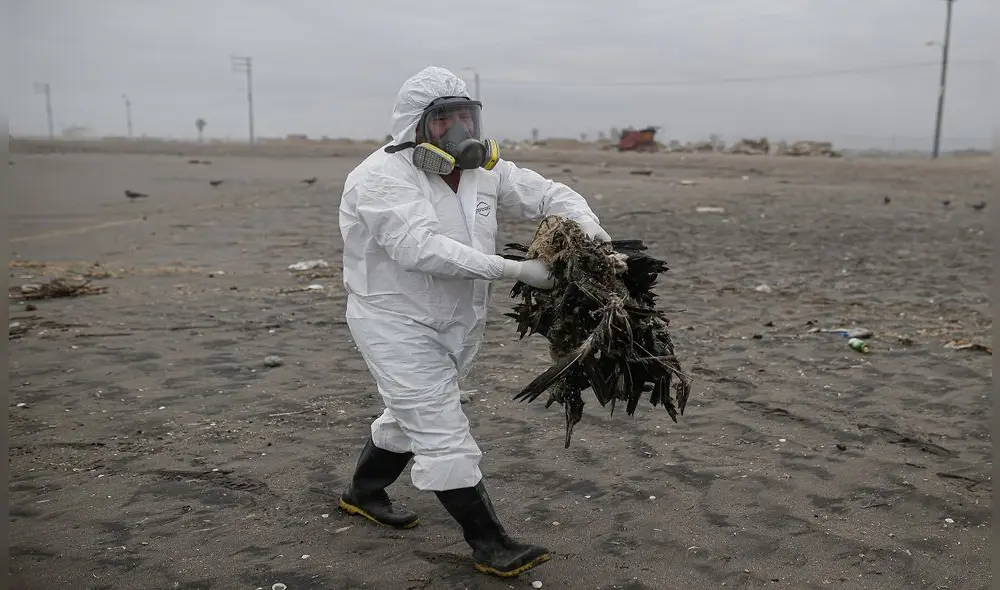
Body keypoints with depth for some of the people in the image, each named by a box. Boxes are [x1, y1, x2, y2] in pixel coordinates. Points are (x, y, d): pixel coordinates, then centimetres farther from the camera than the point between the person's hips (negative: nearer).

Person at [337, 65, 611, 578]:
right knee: (443, 434, -8)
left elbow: (547, 194, 3)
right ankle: (490, 545, 6)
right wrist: (515, 270, -40)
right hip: (396, 323, -8)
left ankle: (363, 493, 47)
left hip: (456, 322, 8)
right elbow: (422, 247, -37)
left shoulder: (484, 168, -1)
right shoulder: (383, 177, -23)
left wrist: (584, 221, -20)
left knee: (412, 415, 23)